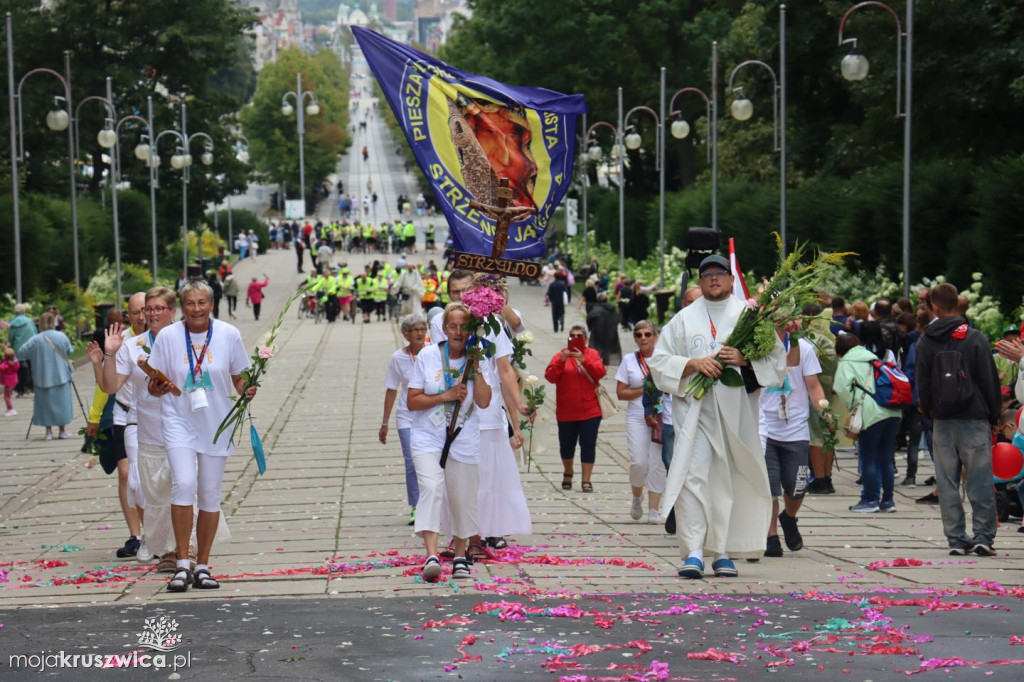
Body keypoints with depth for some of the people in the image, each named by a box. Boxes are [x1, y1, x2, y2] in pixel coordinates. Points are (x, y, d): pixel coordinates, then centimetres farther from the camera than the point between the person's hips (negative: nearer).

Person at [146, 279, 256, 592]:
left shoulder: (228, 335, -2)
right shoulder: (167, 336, -4)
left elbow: (239, 378, 8)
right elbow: (154, 386, 2)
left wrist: (246, 390, -13)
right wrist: (159, 387, -20)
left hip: (216, 424, 2)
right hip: (179, 422, -2)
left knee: (210, 495, 5)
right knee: (184, 484, -19)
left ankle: (202, 566, 17)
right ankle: (182, 564, -11)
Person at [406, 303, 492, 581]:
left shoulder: (480, 361, 1)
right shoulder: (427, 356, -1)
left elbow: (484, 402, -12)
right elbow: (412, 401, -2)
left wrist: (476, 367, -15)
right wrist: (445, 396, -13)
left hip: (464, 441, 2)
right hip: (428, 438, -2)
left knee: (463, 499, 7)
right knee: (431, 488, -22)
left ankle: (460, 556, 28)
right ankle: (431, 556, -31)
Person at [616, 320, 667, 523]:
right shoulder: (629, 360, 6)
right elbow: (620, 393, 4)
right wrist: (644, 390, -7)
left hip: (662, 417, 0)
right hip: (637, 417, 0)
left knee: (657, 464, -3)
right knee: (639, 462, -11)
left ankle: (653, 510, 4)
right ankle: (637, 498, 17)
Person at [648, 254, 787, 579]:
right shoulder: (683, 319, 12)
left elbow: (777, 360, 6)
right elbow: (658, 361, 8)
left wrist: (745, 359, -12)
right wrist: (693, 364, -9)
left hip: (736, 412, 1)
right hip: (695, 410, 0)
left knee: (731, 480, 1)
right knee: (693, 475, -13)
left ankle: (723, 552, 9)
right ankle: (694, 551, -16)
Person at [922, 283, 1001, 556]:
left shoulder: (925, 342, 3)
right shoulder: (975, 339, -5)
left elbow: (922, 385, 6)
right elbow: (989, 380, -3)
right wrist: (994, 414, 7)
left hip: (942, 422, 2)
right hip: (974, 419, -2)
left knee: (947, 482, 6)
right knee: (980, 482, 1)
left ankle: (956, 538, 5)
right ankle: (983, 536, -5)